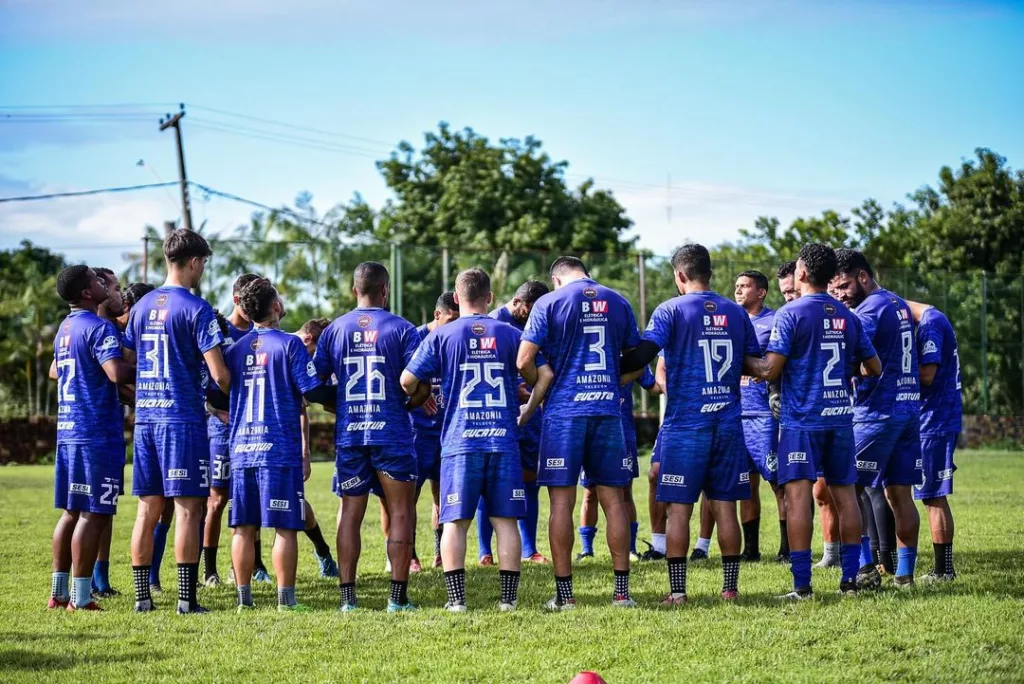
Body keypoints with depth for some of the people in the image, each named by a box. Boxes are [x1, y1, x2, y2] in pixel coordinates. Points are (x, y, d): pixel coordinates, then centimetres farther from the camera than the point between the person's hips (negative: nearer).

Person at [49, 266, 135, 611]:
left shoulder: (64, 328, 16)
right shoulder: (99, 328, -12)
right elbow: (117, 373, -26)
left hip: (67, 430, 9)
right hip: (98, 433, -9)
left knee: (72, 512, 14)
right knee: (94, 514, -5)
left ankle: (59, 591, 16)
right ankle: (80, 596, -5)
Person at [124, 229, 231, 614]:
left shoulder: (141, 307, 12)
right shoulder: (196, 309, -8)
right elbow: (218, 373, -13)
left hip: (145, 418, 6)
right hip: (184, 419, -6)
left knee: (147, 509, 9)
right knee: (187, 509, -4)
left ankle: (142, 596, 10)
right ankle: (186, 599, -5)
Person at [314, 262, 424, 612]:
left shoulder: (334, 330, 5)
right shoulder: (402, 329, -4)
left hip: (348, 434, 3)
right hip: (392, 433, -3)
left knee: (350, 513, 9)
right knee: (400, 512, 4)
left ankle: (347, 596, 6)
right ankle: (398, 597, 2)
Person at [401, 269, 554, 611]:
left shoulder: (441, 335, 2)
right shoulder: (510, 334, 7)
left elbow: (408, 381, -1)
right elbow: (544, 375, 4)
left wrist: (419, 397, 21)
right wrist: (527, 412, 17)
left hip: (459, 442, -1)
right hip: (503, 441, 1)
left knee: (455, 521, 3)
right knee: (505, 520, 5)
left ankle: (457, 598, 0)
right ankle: (508, 597, 5)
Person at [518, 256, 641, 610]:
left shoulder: (549, 303, -2)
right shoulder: (618, 302, 9)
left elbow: (524, 361, -5)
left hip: (564, 411, -3)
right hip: (608, 410, 3)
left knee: (562, 501, 1)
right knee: (613, 499, 7)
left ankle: (565, 593, 1)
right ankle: (622, 590, 7)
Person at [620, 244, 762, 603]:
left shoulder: (671, 310, -5)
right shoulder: (736, 312, 8)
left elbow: (642, 355, -15)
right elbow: (754, 365, 12)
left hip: (685, 424, -4)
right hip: (728, 423, 4)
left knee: (678, 508, 0)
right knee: (725, 506, 7)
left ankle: (677, 590, -1)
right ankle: (730, 587, 9)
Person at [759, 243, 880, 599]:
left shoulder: (791, 313, -8)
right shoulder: (848, 317, 9)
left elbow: (771, 371, -13)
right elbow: (874, 368, 15)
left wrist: (759, 370, 9)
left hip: (801, 419, -5)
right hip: (840, 417, 5)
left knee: (798, 494, -6)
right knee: (845, 493, 11)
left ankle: (802, 584, -10)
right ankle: (850, 577, 14)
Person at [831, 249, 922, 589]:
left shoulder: (870, 309, -13)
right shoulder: (900, 305, 16)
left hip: (877, 411, -8)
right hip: (909, 408, 9)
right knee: (900, 494, 9)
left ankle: (866, 568, -6)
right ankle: (905, 573, 10)